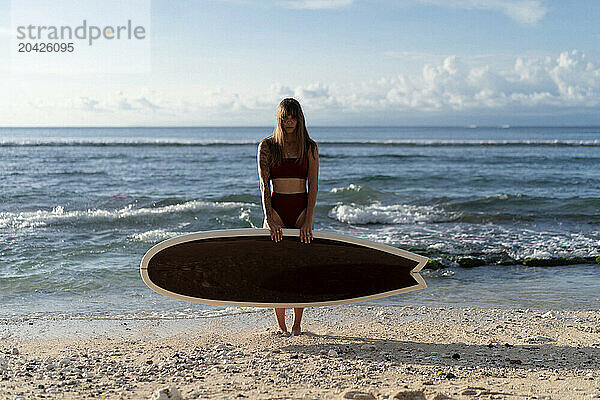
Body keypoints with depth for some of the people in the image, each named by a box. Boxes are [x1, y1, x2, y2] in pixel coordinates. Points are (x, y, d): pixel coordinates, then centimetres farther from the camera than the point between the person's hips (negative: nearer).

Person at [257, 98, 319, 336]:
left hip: (302, 210, 0)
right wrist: (268, 217, -18)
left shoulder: (309, 147, 2)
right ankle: (281, 326, 10)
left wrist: (308, 219, -13)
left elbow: (313, 185, -3)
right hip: (276, 210, 0)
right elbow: (264, 185, -6)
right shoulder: (267, 146, 2)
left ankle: (297, 325, 13)